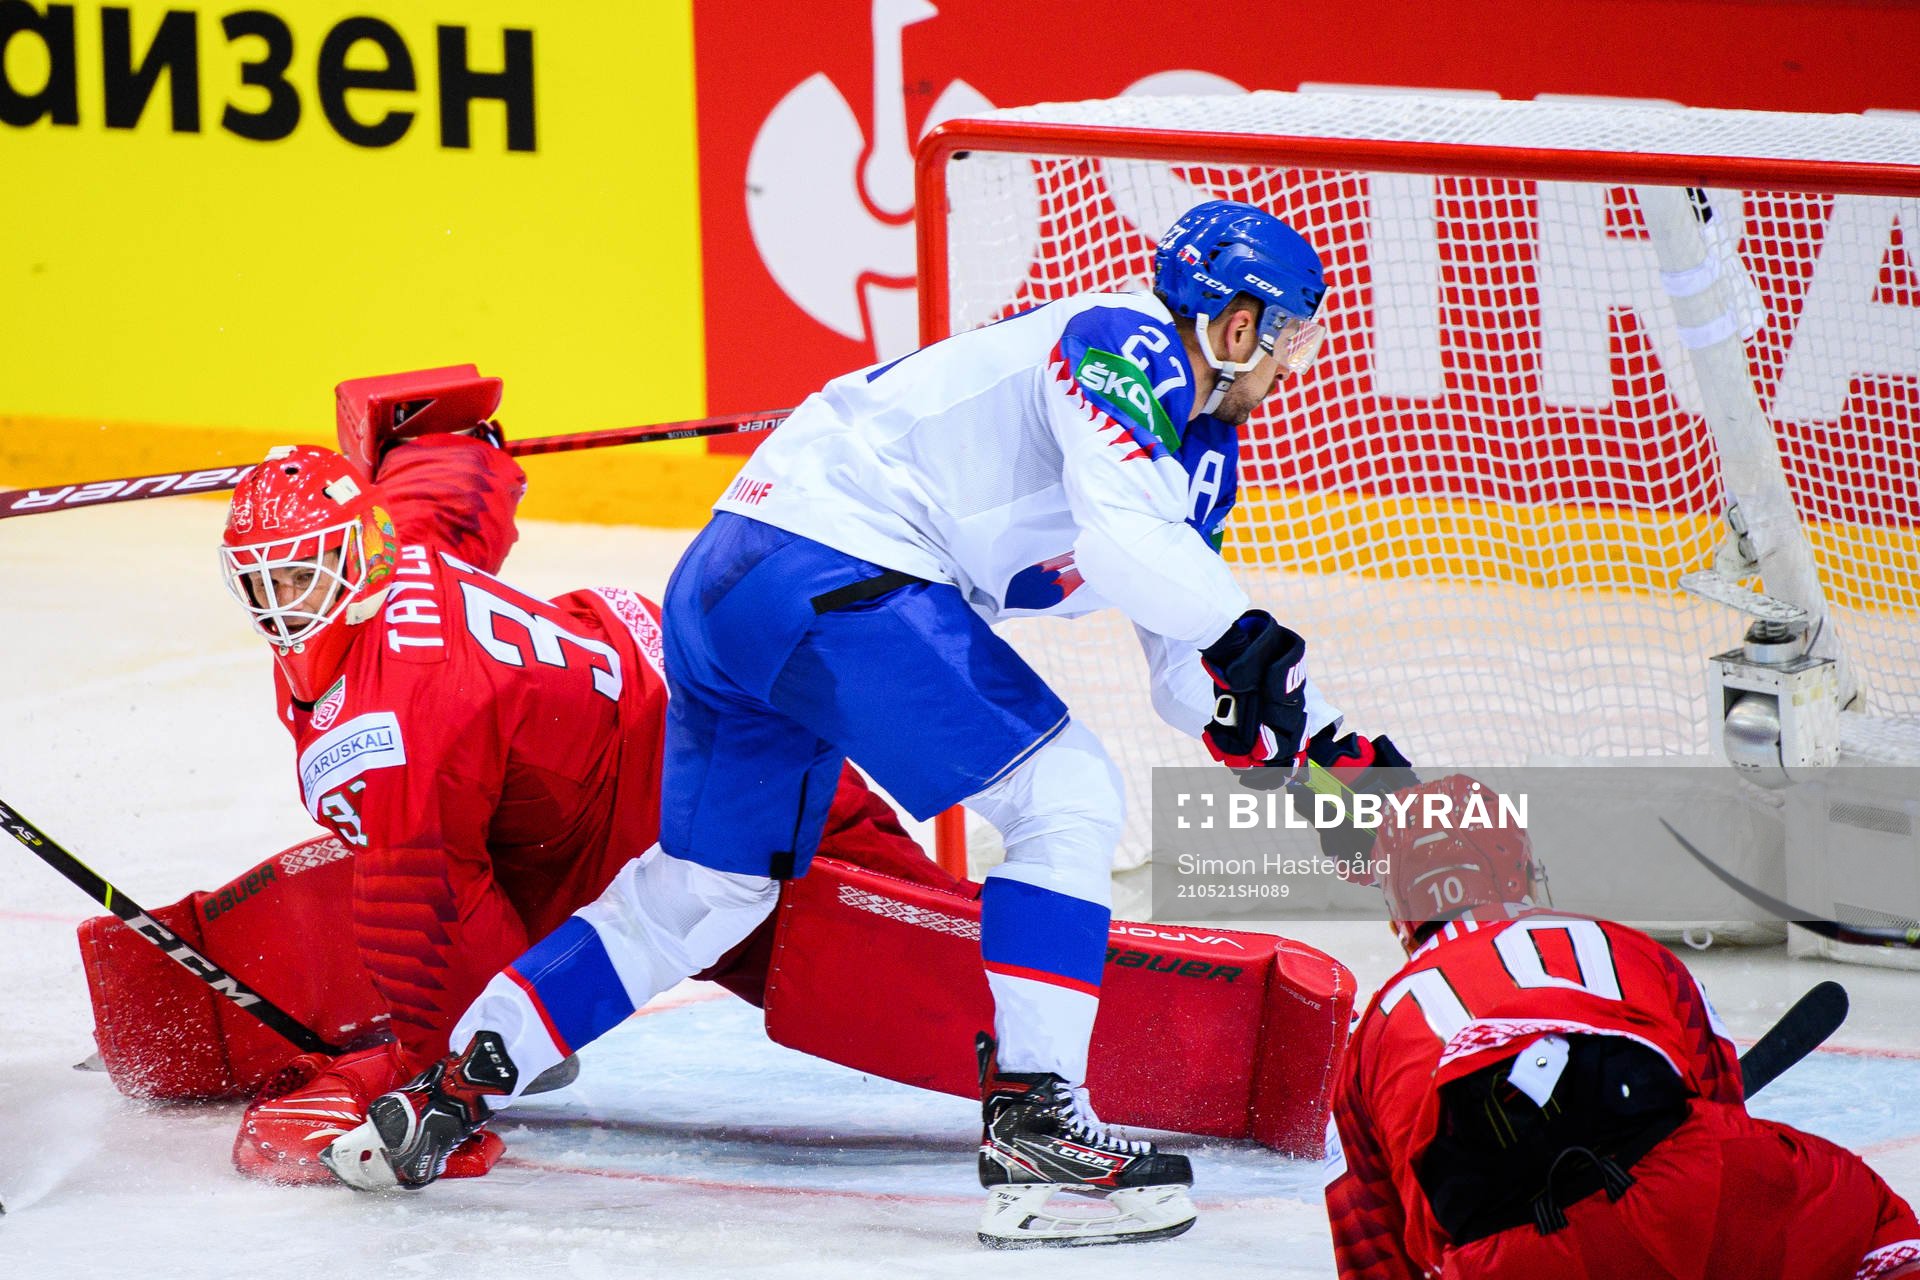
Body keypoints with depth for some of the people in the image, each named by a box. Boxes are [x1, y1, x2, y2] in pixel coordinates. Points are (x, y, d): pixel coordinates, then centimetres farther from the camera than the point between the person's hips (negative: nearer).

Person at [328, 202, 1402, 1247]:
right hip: (834, 571, -10)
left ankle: (454, 1088, 21)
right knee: (1068, 797, -9)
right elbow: (1121, 539, -24)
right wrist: (1246, 634, -14)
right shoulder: (1125, 346, -7)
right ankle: (1033, 1126, -14)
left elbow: (1199, 678, 25)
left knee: (708, 886, 20)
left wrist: (1331, 746, 13)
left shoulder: (1200, 444, 24)